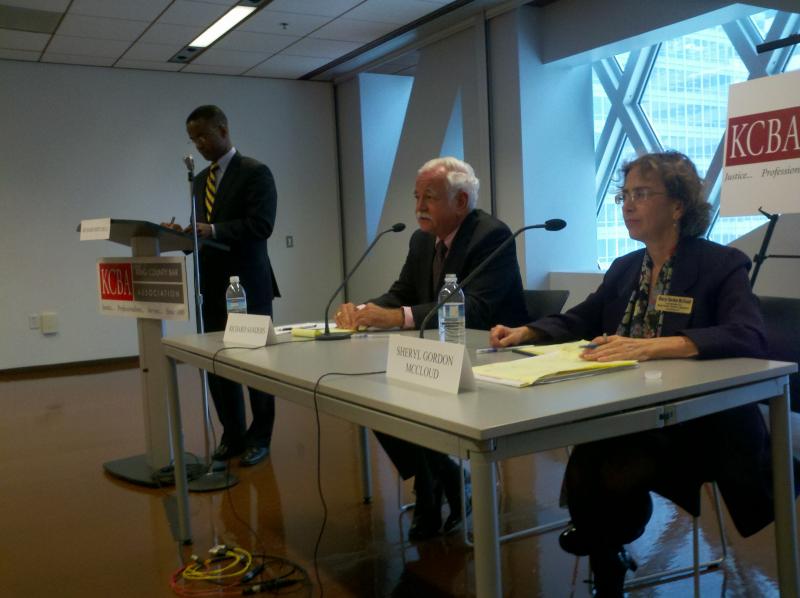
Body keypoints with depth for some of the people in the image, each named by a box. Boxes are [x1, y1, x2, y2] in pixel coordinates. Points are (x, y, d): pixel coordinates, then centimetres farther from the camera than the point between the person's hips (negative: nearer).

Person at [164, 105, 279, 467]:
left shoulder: (255, 172, -6)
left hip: (248, 284, -7)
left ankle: (260, 437, 17)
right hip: (212, 285, 7)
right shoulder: (200, 180, 17)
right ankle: (233, 435, 22)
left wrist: (213, 230, -25)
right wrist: (185, 233, -3)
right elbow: (205, 232, 18)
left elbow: (261, 225, -17)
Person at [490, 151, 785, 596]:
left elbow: (749, 337, -24)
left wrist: (649, 345, -37)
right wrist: (524, 333, 0)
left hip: (699, 421, -5)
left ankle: (607, 547, 7)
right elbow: (579, 321, 20)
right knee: (583, 475, -23)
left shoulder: (722, 264, -7)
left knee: (618, 477, -28)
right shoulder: (625, 268, 13)